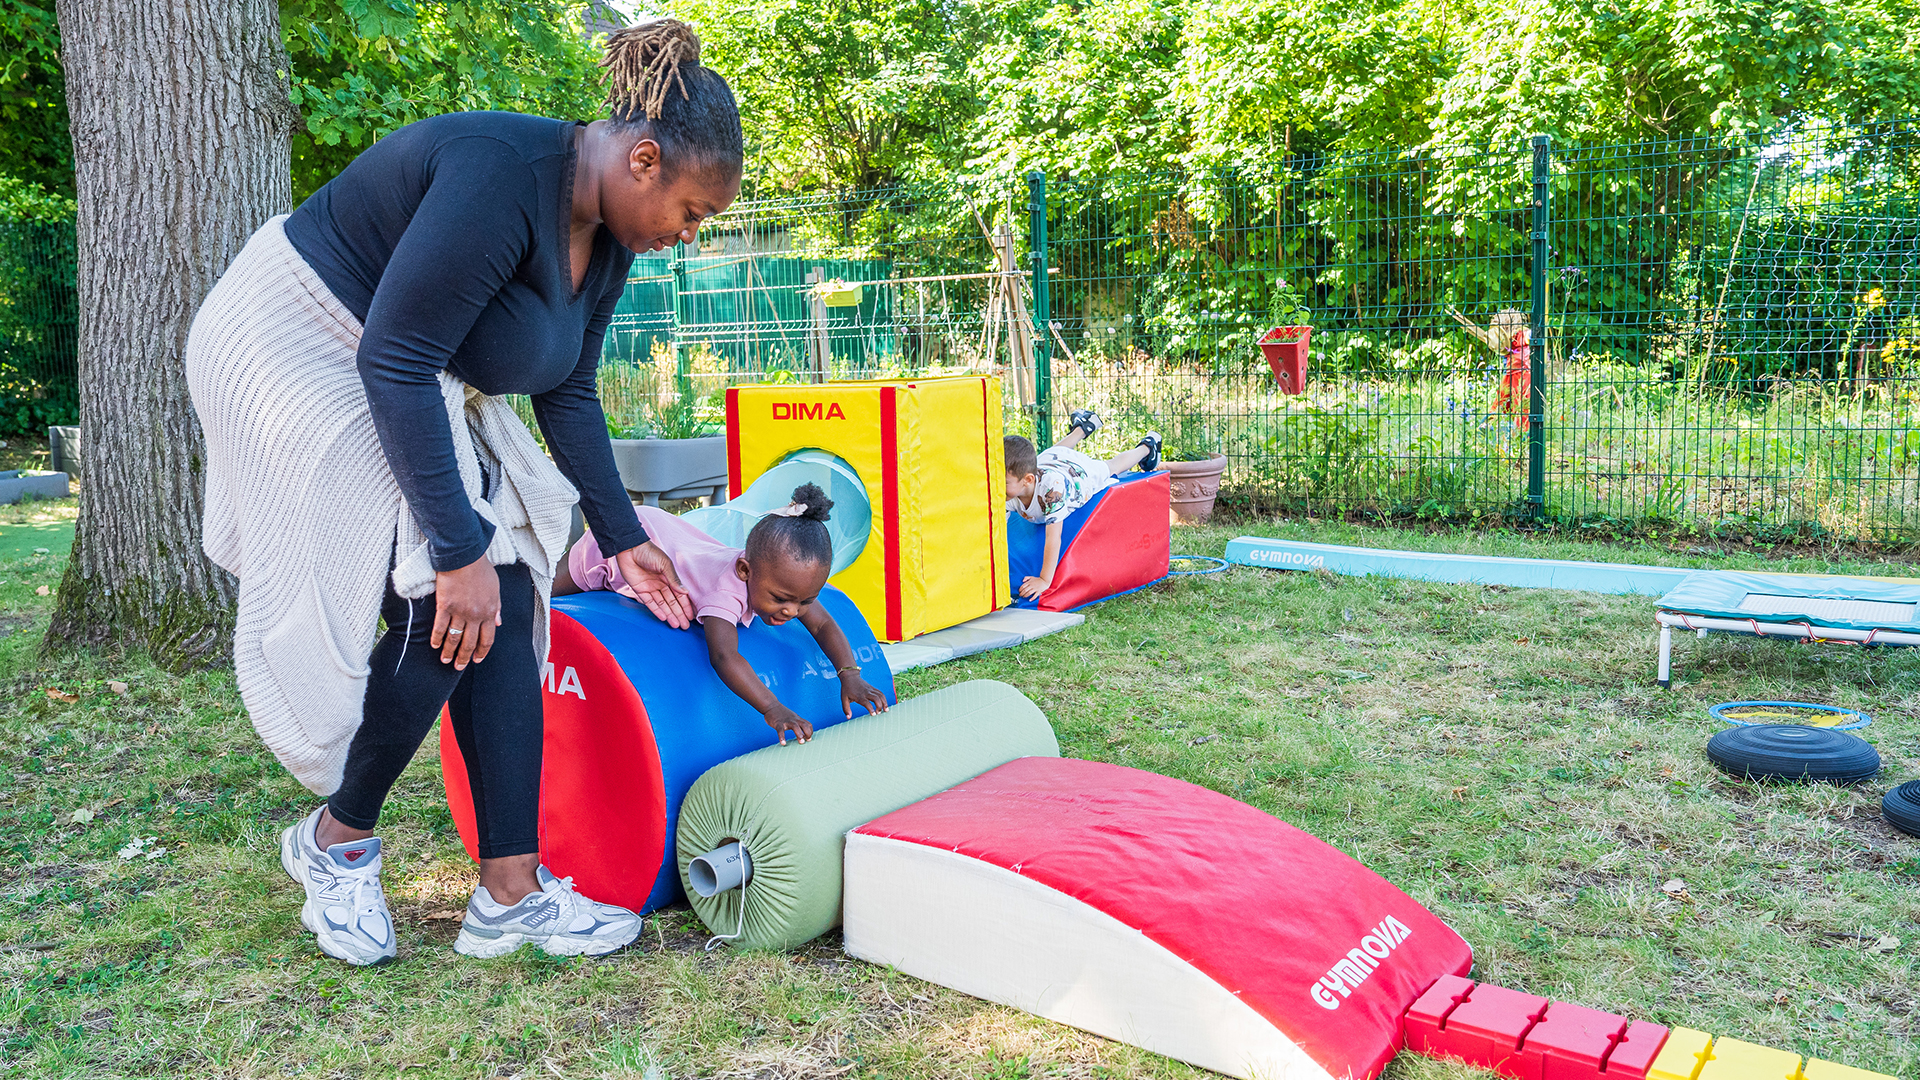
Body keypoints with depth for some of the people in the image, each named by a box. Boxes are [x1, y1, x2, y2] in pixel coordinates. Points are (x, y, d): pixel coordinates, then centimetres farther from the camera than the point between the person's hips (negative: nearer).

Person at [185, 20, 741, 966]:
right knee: (441, 613, -17)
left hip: (418, 387, 9)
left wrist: (624, 539, 11)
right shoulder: (504, 176, -28)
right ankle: (337, 840, 9)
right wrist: (460, 549, -29)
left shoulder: (607, 237, 1)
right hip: (298, 355, -9)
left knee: (500, 607, -3)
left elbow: (568, 396, 10)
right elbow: (393, 363, -30)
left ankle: (511, 893, 2)